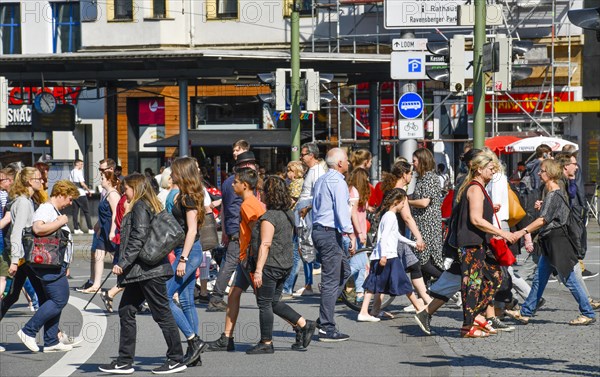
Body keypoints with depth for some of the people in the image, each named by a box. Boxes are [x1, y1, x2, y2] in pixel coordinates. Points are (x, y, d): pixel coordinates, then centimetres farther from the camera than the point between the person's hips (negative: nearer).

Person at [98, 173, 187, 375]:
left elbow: (138, 239, -20)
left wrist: (123, 263, -21)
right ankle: (125, 361, 10)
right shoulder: (151, 206, 18)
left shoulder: (140, 207, -11)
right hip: (141, 271, 10)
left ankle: (176, 360, 3)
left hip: (148, 270, -10)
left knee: (162, 313, -3)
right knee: (126, 311, 9)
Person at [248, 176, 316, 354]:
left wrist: (258, 270, -21)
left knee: (264, 304, 1)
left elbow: (265, 244, -21)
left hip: (270, 266, -9)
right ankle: (304, 325, 13)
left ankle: (266, 343, 7)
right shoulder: (288, 215, 10)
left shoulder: (269, 216, -17)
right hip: (285, 264, 9)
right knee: (274, 302, 18)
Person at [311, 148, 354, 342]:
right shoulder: (338, 182, -13)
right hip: (330, 233, -10)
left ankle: (324, 317, 12)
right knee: (331, 281, -6)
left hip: (318, 230, 10)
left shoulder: (321, 180, 16)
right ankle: (327, 328, -4)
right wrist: (351, 234, -21)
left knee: (344, 270, 19)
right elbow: (342, 211, -20)